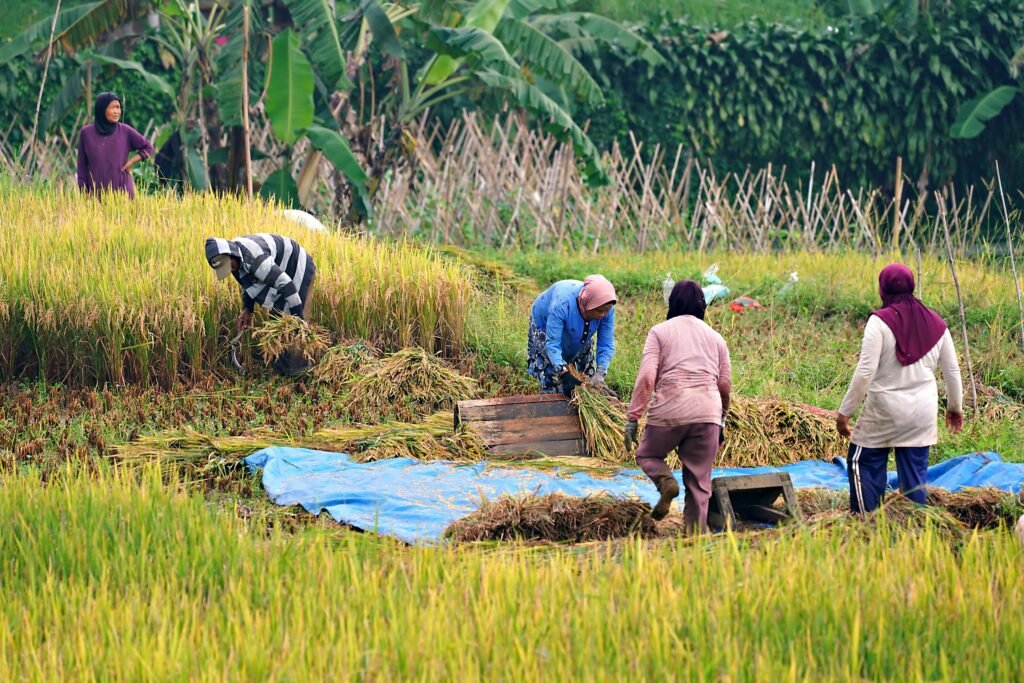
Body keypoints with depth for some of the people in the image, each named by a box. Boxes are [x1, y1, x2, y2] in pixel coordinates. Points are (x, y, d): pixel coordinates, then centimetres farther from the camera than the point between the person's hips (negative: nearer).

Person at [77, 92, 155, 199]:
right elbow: (82, 165, 7)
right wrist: (83, 193, 3)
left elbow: (147, 148, 12)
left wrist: (130, 162, -1)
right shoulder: (86, 133, 3)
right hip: (96, 193, 0)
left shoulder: (125, 131, 2)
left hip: (122, 191, 0)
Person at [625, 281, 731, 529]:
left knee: (647, 455, 21)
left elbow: (646, 377, -5)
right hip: (708, 413, 2)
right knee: (699, 483, 9)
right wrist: (722, 420, 28)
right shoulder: (715, 337, 17)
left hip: (670, 411, -2)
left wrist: (632, 418, -4)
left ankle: (666, 481, -8)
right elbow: (725, 384, 14)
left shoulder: (660, 332, 7)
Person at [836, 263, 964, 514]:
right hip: (922, 413, 5)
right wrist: (955, 407, 28)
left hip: (884, 409, -5)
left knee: (862, 463, 7)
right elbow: (952, 371, 13)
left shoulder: (880, 321, -12)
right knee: (915, 470, 8)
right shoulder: (935, 323, 5)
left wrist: (845, 412, -9)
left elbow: (865, 372, -16)